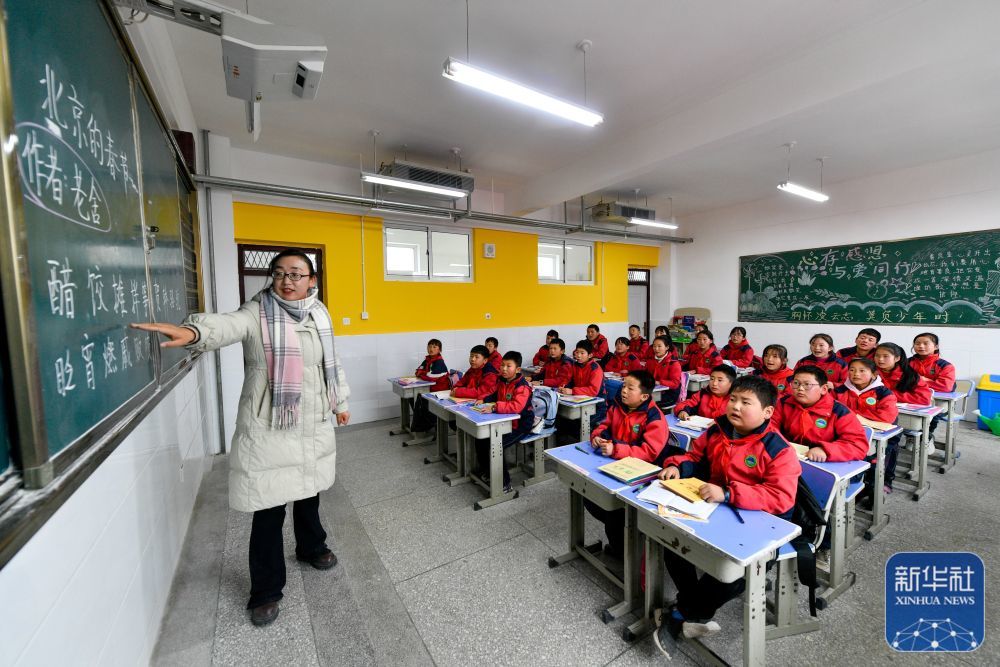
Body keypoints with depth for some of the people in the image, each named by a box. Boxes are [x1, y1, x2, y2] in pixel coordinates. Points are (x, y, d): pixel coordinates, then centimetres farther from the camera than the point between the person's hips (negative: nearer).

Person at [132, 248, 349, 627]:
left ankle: (311, 547, 50)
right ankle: (266, 591, 28)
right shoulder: (256, 313, -10)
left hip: (313, 426, 5)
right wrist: (193, 331, -55)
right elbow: (227, 325, -33)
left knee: (308, 494, 23)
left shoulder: (320, 315, 4)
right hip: (268, 430, -4)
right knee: (268, 510, 5)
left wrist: (341, 402, 19)